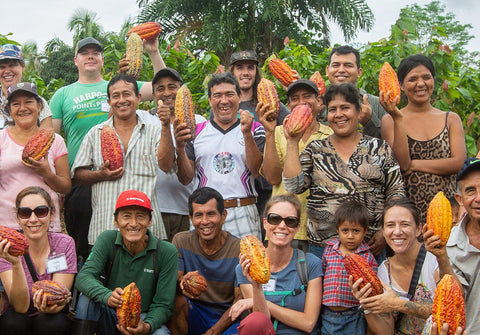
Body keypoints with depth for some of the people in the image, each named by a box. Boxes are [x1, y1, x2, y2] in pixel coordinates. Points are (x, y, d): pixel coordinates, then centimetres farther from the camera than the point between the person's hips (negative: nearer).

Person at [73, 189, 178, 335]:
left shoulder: (167, 252, -11)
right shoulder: (107, 240, -6)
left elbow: (163, 305, -10)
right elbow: (83, 276, -19)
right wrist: (108, 296, -40)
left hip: (145, 319, -2)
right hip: (110, 317, 2)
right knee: (88, 297, -26)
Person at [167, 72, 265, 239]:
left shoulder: (255, 129, 8)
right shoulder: (196, 131, 11)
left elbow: (258, 171, -4)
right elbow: (186, 179, 8)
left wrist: (247, 135, -13)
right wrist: (180, 148, -9)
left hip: (242, 214, -1)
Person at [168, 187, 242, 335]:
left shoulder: (239, 249, -8)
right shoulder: (181, 241, -1)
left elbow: (240, 302, -8)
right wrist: (182, 283, -33)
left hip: (226, 319, -3)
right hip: (193, 315, 3)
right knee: (177, 300, -29)